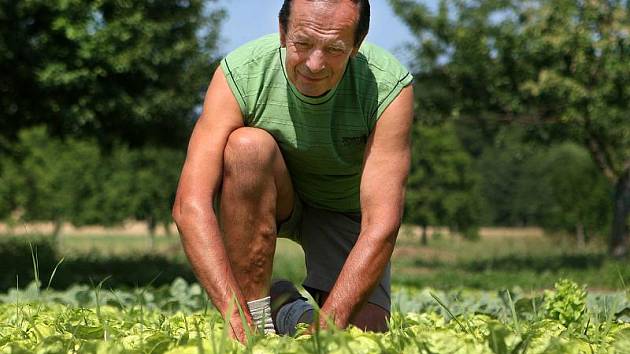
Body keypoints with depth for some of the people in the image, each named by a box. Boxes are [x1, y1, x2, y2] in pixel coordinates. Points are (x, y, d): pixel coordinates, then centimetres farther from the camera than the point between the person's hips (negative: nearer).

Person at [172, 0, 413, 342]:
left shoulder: (389, 87, -30)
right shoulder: (240, 73, -30)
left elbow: (381, 225, -34)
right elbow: (189, 204, -37)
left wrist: (327, 325, -44)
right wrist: (238, 320, -47)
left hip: (344, 209, 0)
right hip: (265, 201, 0)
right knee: (249, 145, -34)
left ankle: (300, 313, 13)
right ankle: (255, 316, -23)